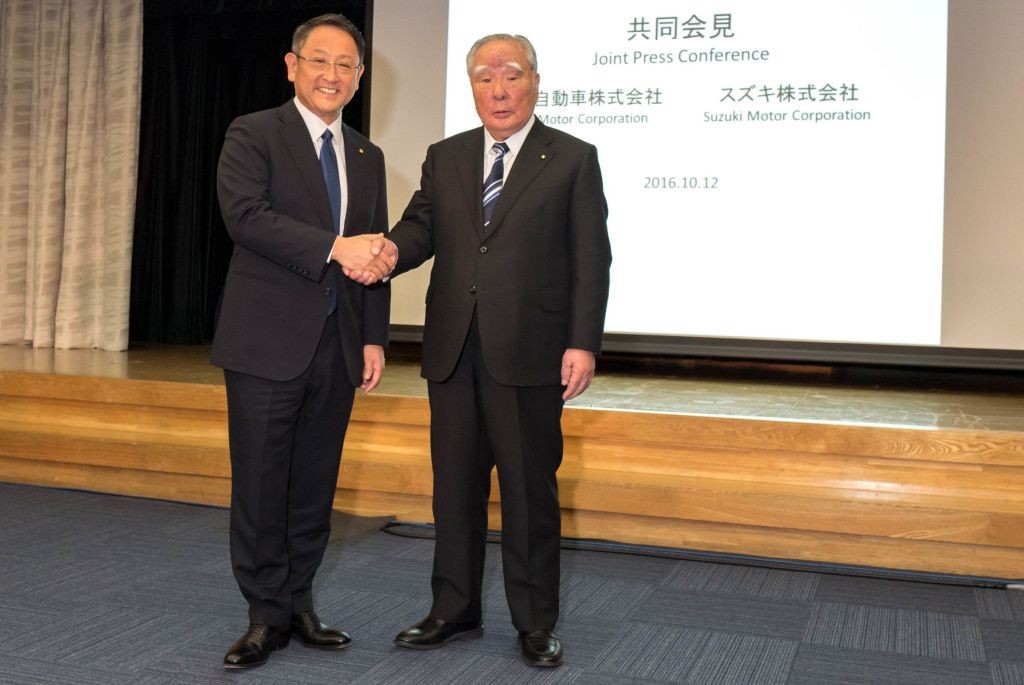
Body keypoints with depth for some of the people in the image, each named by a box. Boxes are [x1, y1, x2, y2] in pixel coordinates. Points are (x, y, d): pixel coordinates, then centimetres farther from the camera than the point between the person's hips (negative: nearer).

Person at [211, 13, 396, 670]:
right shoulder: (253, 135, -2)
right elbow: (245, 214, -18)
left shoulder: (368, 156, 15)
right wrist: (334, 248, -25)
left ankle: (299, 604, 23)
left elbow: (374, 251, 15)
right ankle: (267, 615, 14)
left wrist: (374, 338, 8)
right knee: (261, 484, 1)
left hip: (338, 344, 5)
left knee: (315, 484, 10)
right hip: (268, 340, -5)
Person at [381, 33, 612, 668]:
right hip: (453, 351, 4)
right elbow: (421, 228, 4)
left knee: (531, 489, 4)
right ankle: (455, 611, 27)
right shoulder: (445, 158, 14)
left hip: (530, 353, -4)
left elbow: (591, 259, -2)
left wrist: (583, 344, -10)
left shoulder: (573, 159, 2)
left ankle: (536, 623, 19)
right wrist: (389, 250, -20)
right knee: (455, 485, 12)